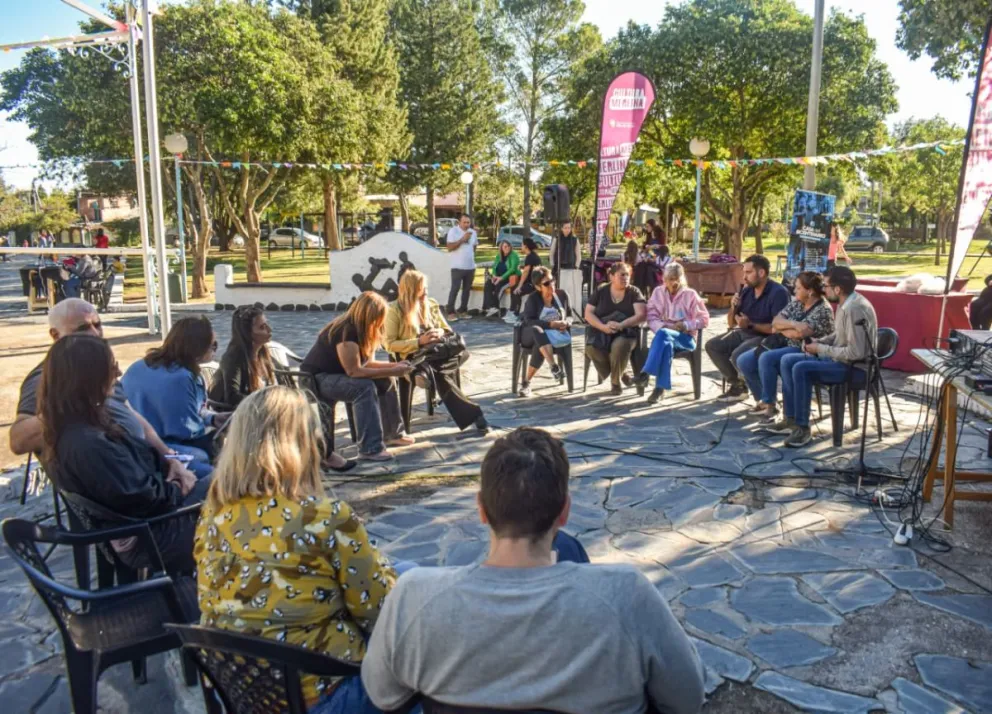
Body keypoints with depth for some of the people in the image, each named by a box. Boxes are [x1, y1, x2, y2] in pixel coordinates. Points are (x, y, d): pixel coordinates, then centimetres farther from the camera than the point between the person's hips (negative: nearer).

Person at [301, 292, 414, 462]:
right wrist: (391, 371, -28)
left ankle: (392, 434, 11)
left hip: (337, 375, 10)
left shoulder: (361, 329, 3)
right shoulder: (346, 331, -26)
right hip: (316, 379, -10)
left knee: (385, 381, 2)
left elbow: (366, 363, 7)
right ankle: (370, 449, -30)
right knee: (365, 387, -31)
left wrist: (394, 365, -7)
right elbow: (354, 371, -30)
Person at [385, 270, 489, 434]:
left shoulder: (431, 304, 14)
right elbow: (390, 345, -7)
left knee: (461, 352, -30)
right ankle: (472, 415, -29)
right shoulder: (394, 310, -2)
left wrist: (441, 333, -4)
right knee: (441, 377, -34)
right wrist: (419, 341, -15)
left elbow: (448, 329, 21)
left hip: (437, 352, 5)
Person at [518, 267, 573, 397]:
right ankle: (554, 367, -49)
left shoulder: (562, 294, 4)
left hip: (556, 335, 1)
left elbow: (570, 316, 10)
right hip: (532, 335, -1)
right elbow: (529, 321, -17)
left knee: (539, 348, -36)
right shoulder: (533, 298, -6)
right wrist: (551, 324, -26)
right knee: (537, 330, -41)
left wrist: (566, 323, -15)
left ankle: (526, 382, -27)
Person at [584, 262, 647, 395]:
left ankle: (615, 381, -9)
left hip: (625, 332, -1)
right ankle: (622, 374, -6)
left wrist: (621, 325, -21)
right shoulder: (601, 291, 8)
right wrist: (604, 327, -16)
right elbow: (588, 313, 3)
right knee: (592, 348, -32)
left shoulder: (634, 292, 5)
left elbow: (641, 315, -6)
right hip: (601, 331, 2)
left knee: (620, 346, -38)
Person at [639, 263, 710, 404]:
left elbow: (704, 320, 2)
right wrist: (663, 326, -16)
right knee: (667, 344, -37)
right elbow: (651, 317, 5)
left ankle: (647, 372, -43)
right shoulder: (658, 292, 10)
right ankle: (660, 388, -44)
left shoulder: (690, 294, 4)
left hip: (686, 338, -2)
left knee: (663, 334, -36)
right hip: (665, 334, 2)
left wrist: (686, 325, -16)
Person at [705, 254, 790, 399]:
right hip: (743, 333, 8)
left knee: (738, 355, -31)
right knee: (712, 346, -6)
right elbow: (731, 324, 11)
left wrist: (750, 325, -25)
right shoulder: (746, 289, 5)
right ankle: (737, 383, 6)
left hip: (766, 338, -8)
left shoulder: (778, 292, -16)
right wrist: (733, 307, -9)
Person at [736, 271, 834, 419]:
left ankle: (769, 404, -19)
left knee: (766, 358, -34)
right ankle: (762, 399, 7)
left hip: (804, 352, -8)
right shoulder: (796, 303, 12)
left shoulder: (823, 310, -12)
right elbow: (775, 321, 3)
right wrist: (792, 324, -16)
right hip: (784, 345, 9)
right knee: (744, 361, -7)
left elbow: (799, 332, -21)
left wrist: (781, 328, -4)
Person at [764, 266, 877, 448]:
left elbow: (856, 352, -28)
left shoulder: (854, 309, -25)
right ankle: (791, 419, 6)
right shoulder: (846, 303, 6)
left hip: (855, 367, -10)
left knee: (802, 369, -27)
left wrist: (821, 349, -18)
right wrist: (819, 342, 4)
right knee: (787, 360, 4)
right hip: (841, 359, 10)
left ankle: (803, 427, -16)